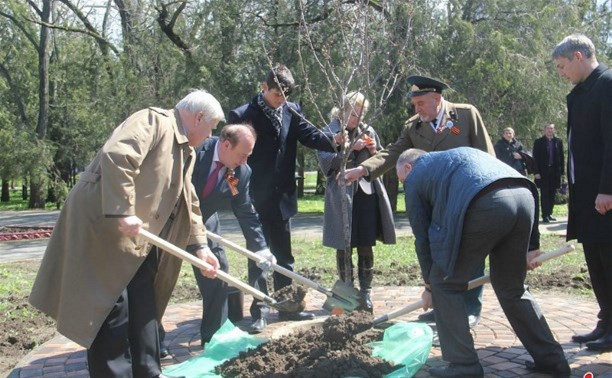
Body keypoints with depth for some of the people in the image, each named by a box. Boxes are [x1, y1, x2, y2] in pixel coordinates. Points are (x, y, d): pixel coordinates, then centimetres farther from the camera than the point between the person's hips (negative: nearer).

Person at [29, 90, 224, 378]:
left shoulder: (186, 151, 17)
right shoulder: (152, 121, -12)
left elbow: (189, 203, 20)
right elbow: (116, 158, -28)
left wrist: (199, 245, 12)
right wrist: (122, 213, -32)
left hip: (139, 240, 10)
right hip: (104, 226, -10)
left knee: (144, 308, 13)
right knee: (112, 309, -6)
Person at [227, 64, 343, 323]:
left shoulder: (292, 111, 5)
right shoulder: (242, 115, -8)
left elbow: (310, 135, -2)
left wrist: (332, 140, -23)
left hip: (282, 198, 5)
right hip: (256, 200, -5)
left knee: (284, 255, 14)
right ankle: (257, 311, 16)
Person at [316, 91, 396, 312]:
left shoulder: (369, 132, 11)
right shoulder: (330, 132, 0)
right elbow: (326, 162, -9)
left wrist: (374, 152, -4)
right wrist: (351, 149, -17)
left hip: (367, 193, 3)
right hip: (341, 196, -3)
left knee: (366, 247, 4)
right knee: (344, 248, 4)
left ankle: (365, 294, 12)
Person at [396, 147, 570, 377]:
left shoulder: (415, 176, 22)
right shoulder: (459, 155, 40)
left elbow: (422, 236, 21)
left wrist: (429, 284, 34)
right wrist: (530, 244, 32)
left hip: (485, 205, -7)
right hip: (524, 196, 7)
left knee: (445, 285, 12)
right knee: (512, 287, 25)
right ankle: (551, 358, 31)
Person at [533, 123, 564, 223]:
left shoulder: (558, 142, 9)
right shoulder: (538, 142, 2)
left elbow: (561, 157, 9)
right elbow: (535, 158, -1)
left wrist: (561, 171, 3)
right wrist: (537, 172, -8)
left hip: (555, 172, 3)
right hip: (543, 172, -3)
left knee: (552, 194, 6)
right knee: (544, 194, -3)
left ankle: (549, 214, 14)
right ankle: (545, 215, -2)